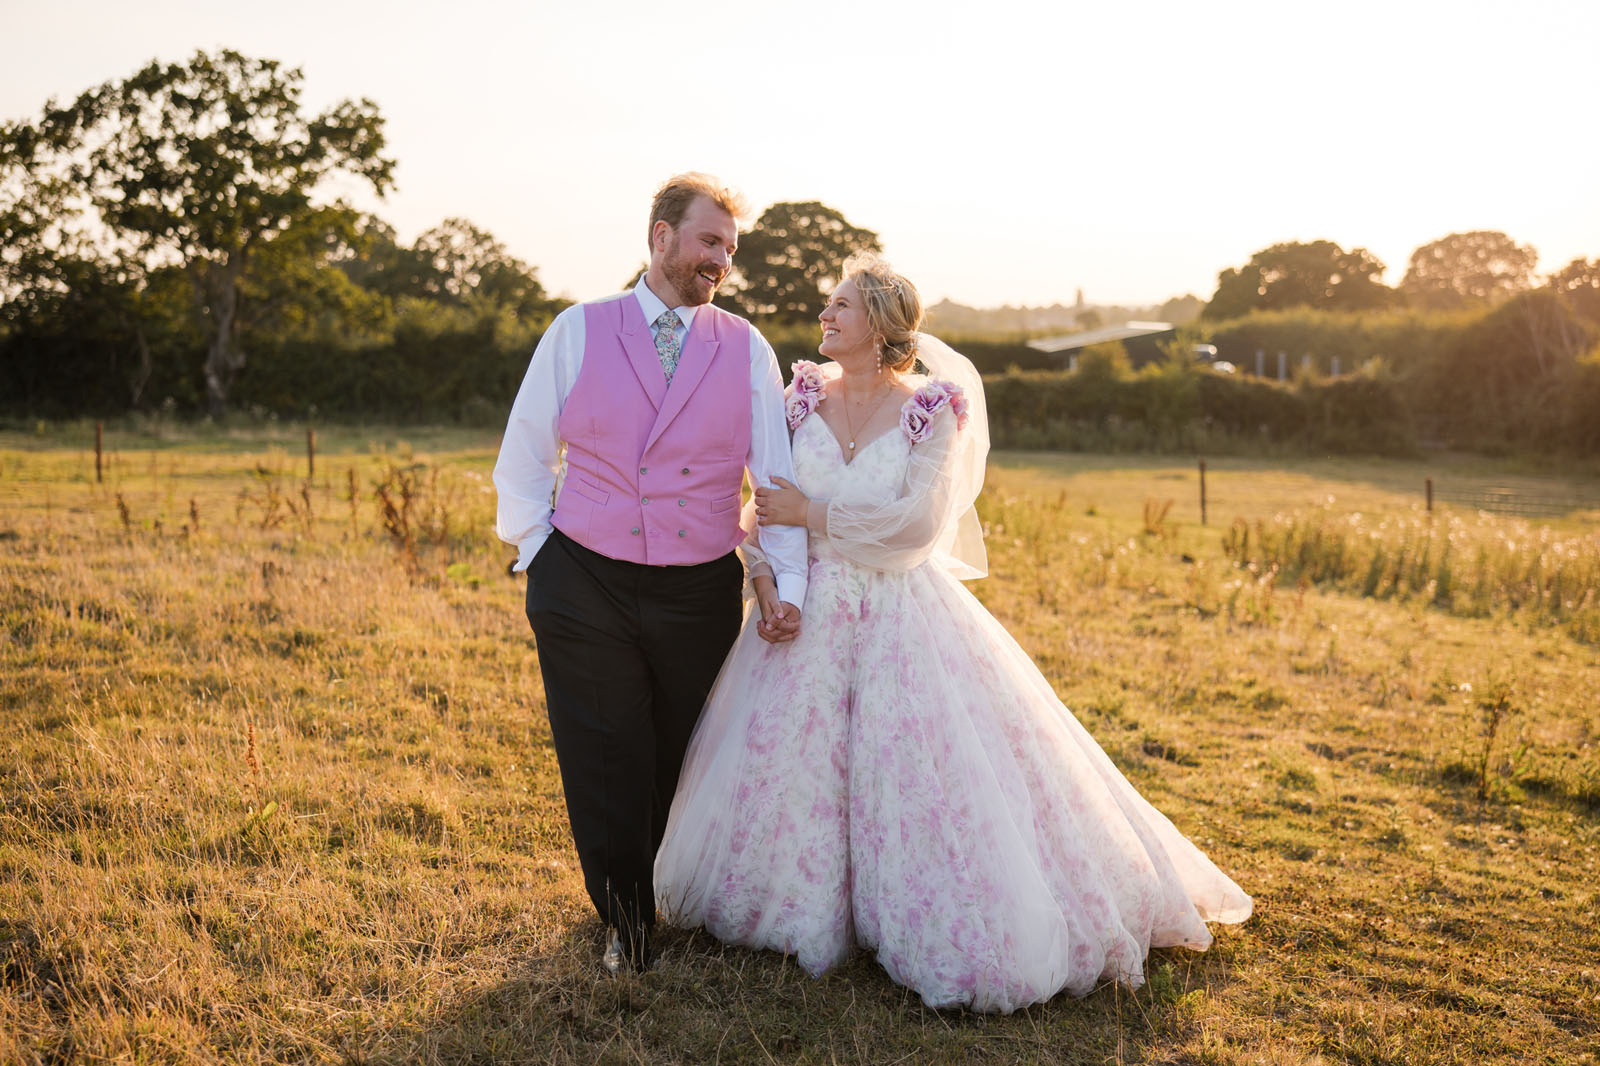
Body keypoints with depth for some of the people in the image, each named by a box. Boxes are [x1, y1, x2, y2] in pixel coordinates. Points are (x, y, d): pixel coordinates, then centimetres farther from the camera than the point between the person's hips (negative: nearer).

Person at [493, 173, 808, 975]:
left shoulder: (747, 350, 4)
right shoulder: (578, 332, 1)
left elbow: (781, 478, 1)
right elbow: (522, 462, 6)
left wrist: (786, 585, -8)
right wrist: (540, 560, 0)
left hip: (701, 597, 1)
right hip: (587, 592, -1)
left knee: (687, 771, 14)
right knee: (607, 773, 6)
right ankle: (625, 921, 27)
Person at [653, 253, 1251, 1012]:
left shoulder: (930, 412, -7)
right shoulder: (804, 398, 4)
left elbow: (917, 521, -17)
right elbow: (768, 506, 5)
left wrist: (814, 514, -17)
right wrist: (769, 577, -13)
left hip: (902, 621, -3)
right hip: (813, 617, 4)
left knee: (925, 771, -2)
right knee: (788, 765, 8)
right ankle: (809, 907, 30)